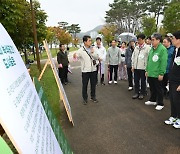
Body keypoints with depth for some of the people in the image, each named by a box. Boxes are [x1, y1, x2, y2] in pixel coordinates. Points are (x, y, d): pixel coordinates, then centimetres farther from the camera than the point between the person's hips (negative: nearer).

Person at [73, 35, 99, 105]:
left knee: (93, 84, 13)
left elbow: (97, 57, 4)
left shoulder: (92, 49, 4)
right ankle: (85, 98, 23)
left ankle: (93, 97, 31)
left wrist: (93, 53, -16)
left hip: (93, 69, 4)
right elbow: (76, 56, -18)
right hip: (85, 70, -4)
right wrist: (75, 55, -42)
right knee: (85, 85, 6)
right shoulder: (81, 50, -9)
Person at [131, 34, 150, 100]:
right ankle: (136, 92, 23)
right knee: (136, 81, 10)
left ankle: (142, 93, 20)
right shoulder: (136, 48, 10)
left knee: (143, 81, 7)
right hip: (136, 67, 5)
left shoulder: (147, 48, -7)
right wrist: (133, 66, 10)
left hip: (143, 67, -5)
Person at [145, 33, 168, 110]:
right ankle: (152, 100, 34)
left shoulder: (162, 49, -13)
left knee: (159, 89, 6)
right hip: (150, 73, 7)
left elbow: (163, 62, -16)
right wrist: (147, 70, 14)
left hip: (157, 74, -7)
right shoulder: (152, 49, 11)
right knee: (152, 88, 19)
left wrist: (161, 73, -18)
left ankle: (160, 104, 19)